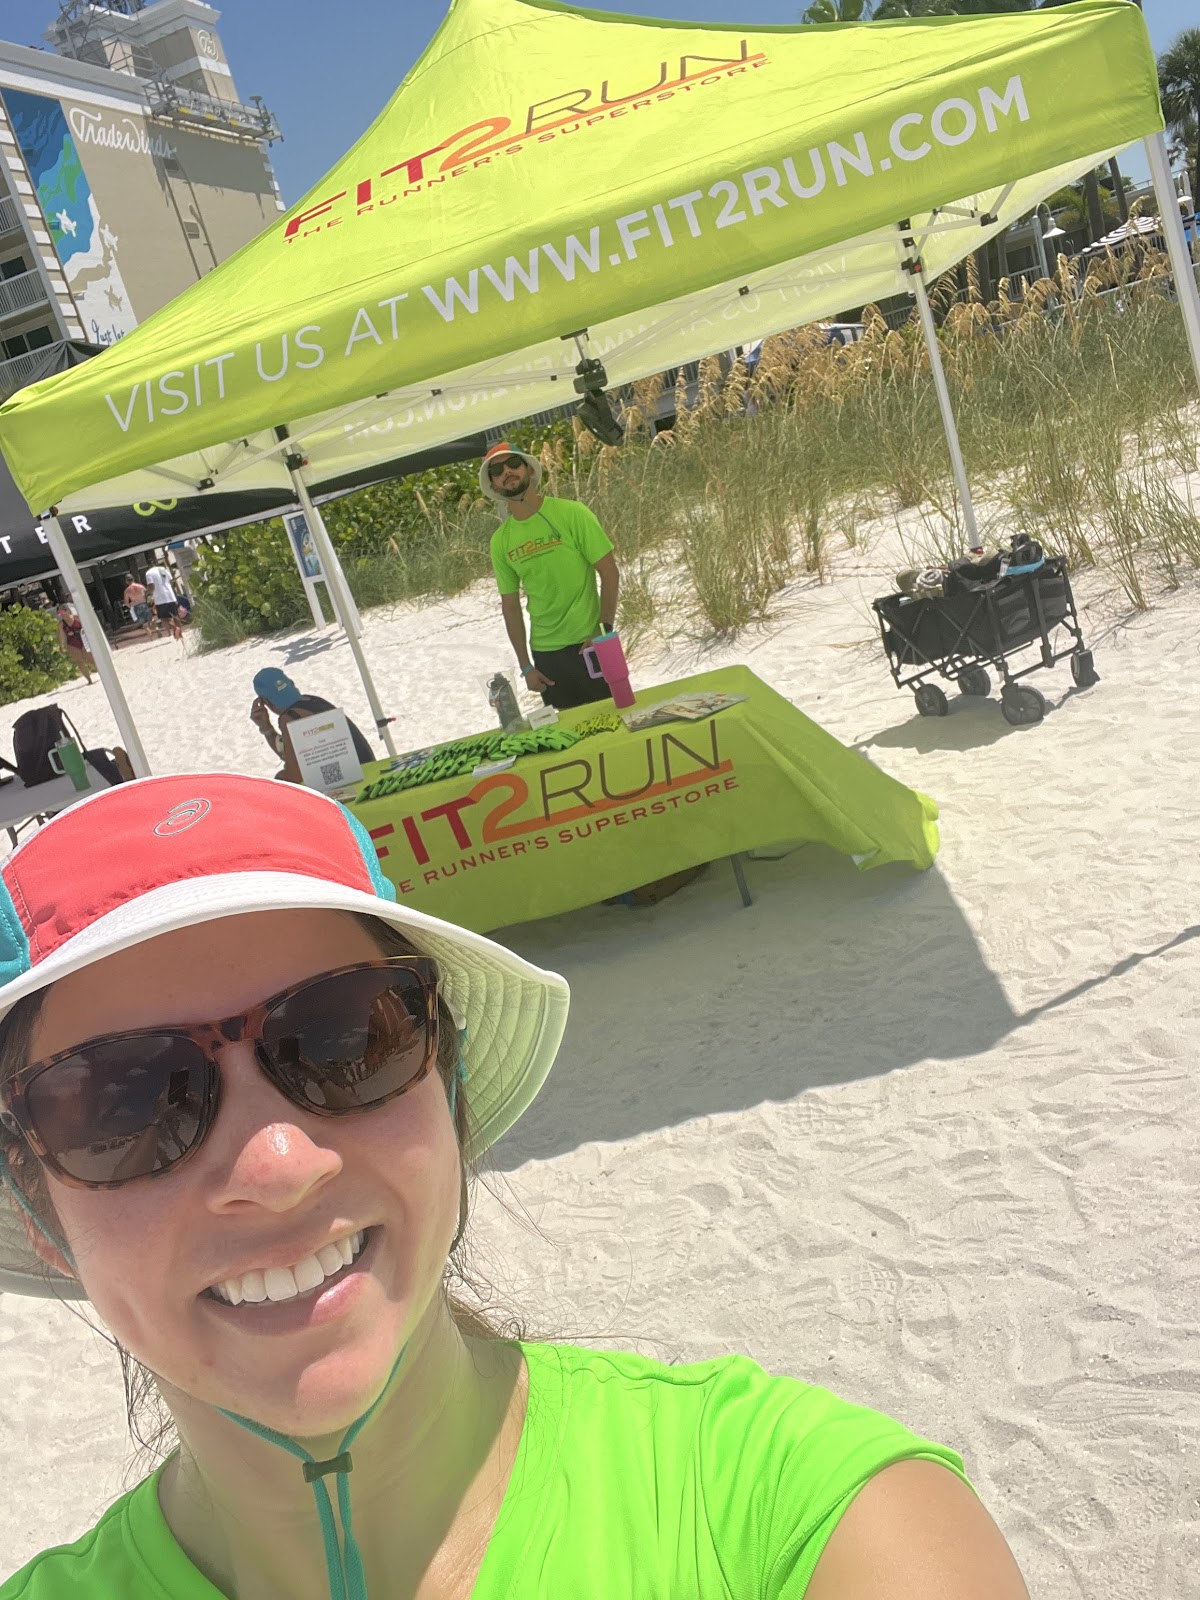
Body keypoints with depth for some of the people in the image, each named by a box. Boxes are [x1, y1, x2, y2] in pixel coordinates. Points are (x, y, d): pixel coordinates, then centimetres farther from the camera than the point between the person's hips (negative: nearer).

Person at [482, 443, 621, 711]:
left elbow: (609, 573, -7)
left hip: (589, 643, -3)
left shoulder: (570, 513, -7)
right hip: (545, 653, 3)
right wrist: (525, 666, 6)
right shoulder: (500, 541, 4)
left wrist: (605, 631, -15)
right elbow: (510, 604, 9)